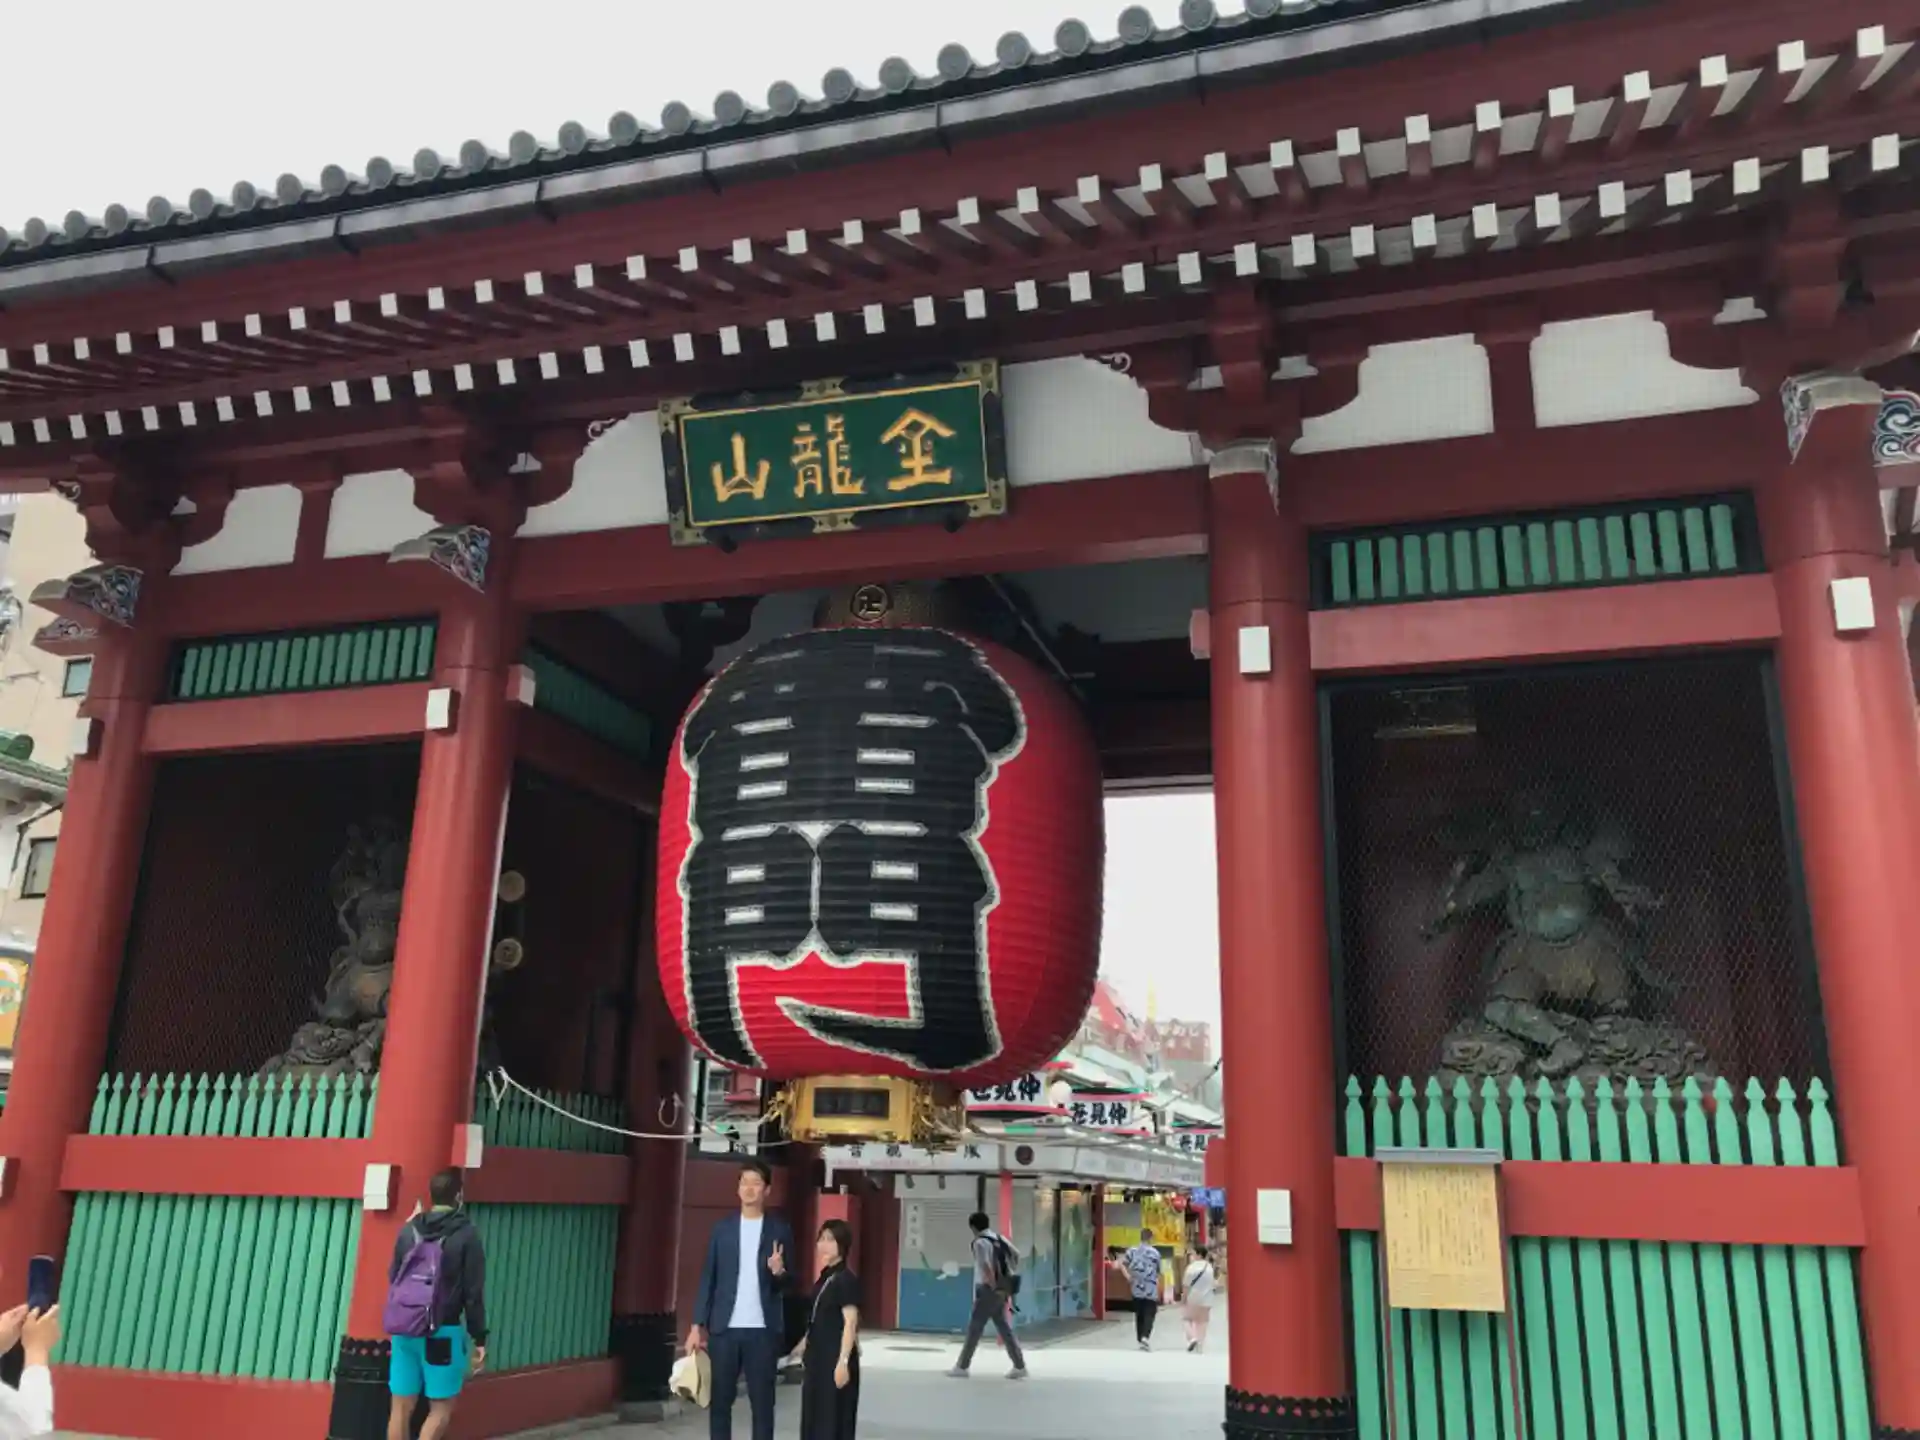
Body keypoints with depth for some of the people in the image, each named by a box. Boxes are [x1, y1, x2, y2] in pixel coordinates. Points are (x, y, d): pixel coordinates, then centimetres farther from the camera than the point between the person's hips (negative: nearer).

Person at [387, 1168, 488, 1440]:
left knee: (401, 1407, 9)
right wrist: (479, 1338, -1)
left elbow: (393, 1278, 15)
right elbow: (474, 1292, -8)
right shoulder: (466, 1234, -8)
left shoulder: (409, 1230, 5)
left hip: (404, 1330, 5)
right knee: (441, 1408, 7)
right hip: (443, 1331, -5)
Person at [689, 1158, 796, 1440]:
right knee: (719, 1399, 5)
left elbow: (789, 1284, 6)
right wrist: (697, 1325, 0)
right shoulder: (722, 1228, 7)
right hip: (724, 1328, 1)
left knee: (762, 1401, 3)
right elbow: (707, 1278, 6)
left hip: (763, 1329, -1)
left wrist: (780, 1272, -17)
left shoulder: (780, 1230, 3)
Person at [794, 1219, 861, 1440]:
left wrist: (843, 1361, -23)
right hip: (818, 1358, 9)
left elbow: (850, 1324, -18)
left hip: (836, 1357, -9)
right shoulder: (823, 1278, 12)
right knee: (814, 1415, 12)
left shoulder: (847, 1280, -14)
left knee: (834, 1418, -3)